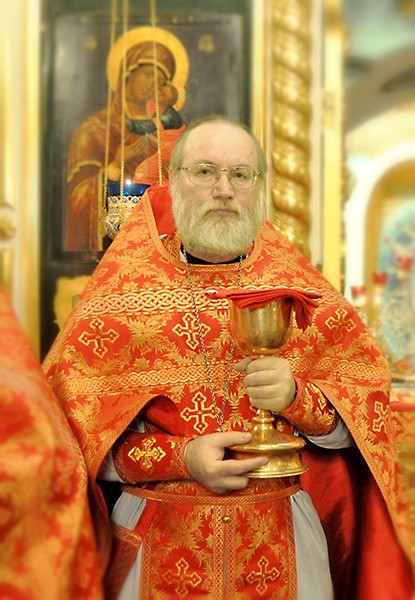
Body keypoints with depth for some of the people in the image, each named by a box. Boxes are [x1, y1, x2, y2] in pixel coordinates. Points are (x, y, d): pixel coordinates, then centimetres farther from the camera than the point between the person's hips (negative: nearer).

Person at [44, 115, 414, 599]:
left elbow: (365, 418, -2)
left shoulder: (300, 290, 0)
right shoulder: (122, 291, -3)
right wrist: (181, 458, -20)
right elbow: (74, 419, -9)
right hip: (158, 539, -1)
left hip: (283, 538, 1)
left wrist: (297, 397, -21)